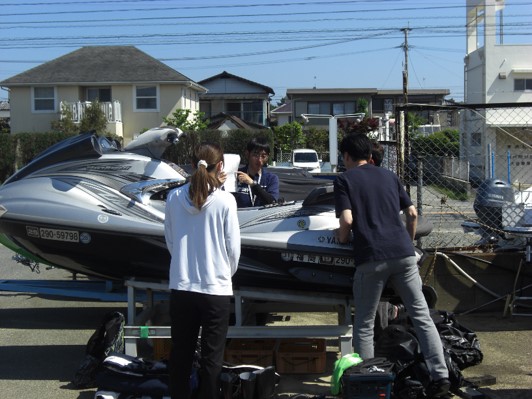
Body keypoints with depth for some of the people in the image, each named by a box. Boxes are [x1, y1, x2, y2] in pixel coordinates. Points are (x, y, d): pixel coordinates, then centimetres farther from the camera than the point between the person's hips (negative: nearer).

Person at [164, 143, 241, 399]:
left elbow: (170, 241, 9)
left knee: (180, 353, 15)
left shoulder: (174, 198, -1)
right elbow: (233, 247, -5)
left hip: (180, 287, 3)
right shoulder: (225, 200, -10)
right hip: (215, 288, -3)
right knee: (212, 357, 6)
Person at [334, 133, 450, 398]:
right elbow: (412, 213, 16)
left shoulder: (344, 180, 5)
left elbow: (347, 219, -8)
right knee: (422, 317, 6)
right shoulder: (388, 175, 19)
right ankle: (440, 377, 1)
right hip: (404, 254, 4)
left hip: (371, 258, -4)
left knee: (364, 325, 8)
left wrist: (342, 238, 11)